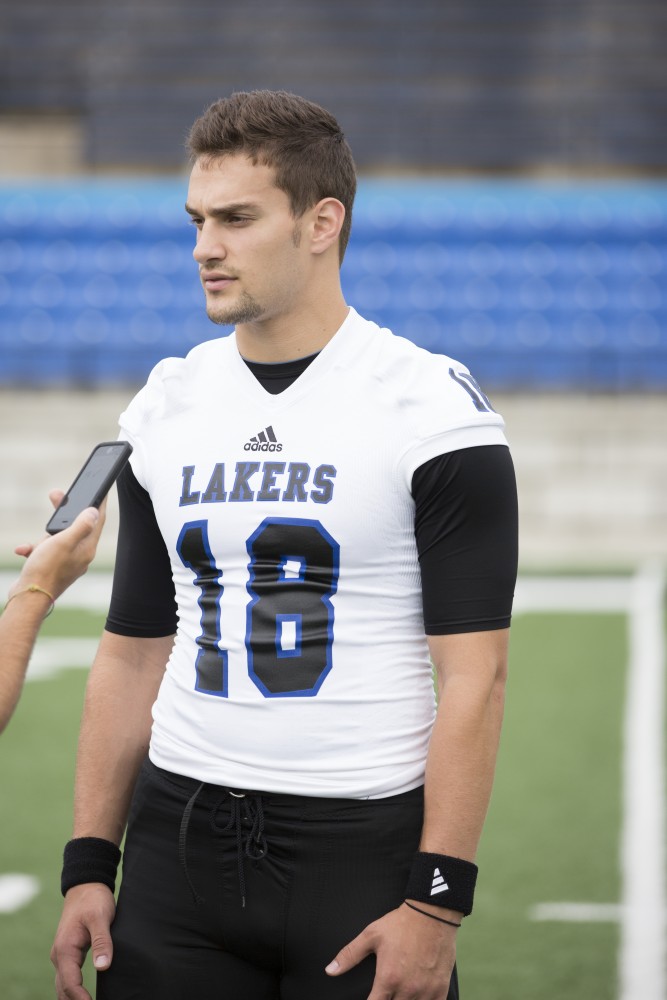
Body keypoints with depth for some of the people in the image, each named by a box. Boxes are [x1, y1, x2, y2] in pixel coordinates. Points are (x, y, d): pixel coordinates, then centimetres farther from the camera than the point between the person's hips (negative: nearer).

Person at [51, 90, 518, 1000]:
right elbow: (133, 656, 13)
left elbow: (474, 675, -10)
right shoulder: (165, 408, 9)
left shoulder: (432, 406, -7)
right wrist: (89, 865, 6)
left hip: (363, 848, -4)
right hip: (180, 845, 5)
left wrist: (438, 900, -16)